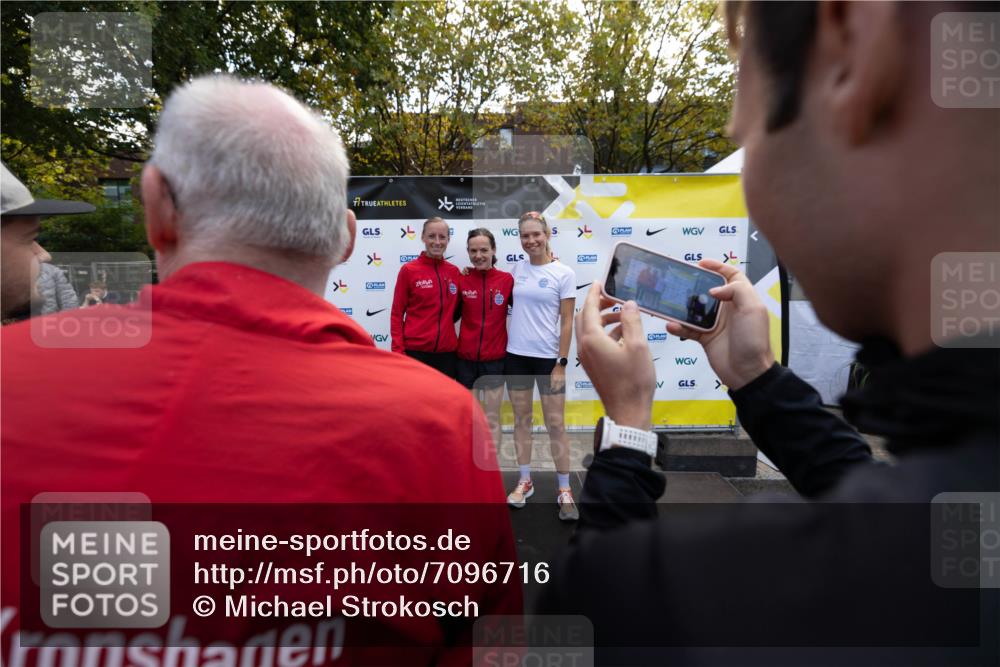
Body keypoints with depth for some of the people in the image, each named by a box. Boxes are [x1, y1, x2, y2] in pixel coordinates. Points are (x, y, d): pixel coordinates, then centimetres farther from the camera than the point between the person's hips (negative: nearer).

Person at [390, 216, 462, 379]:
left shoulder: (454, 272, 7)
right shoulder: (408, 270, -5)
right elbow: (397, 314, -3)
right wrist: (398, 350, -9)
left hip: (446, 351, 4)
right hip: (415, 350, -4)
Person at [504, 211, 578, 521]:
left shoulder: (564, 273, -6)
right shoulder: (517, 268, 6)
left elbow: (567, 322, -7)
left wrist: (562, 362, -11)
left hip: (548, 357, -4)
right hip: (516, 355, 4)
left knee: (556, 425, 0)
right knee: (521, 420, 11)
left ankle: (565, 490, 14)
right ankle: (525, 481, 26)